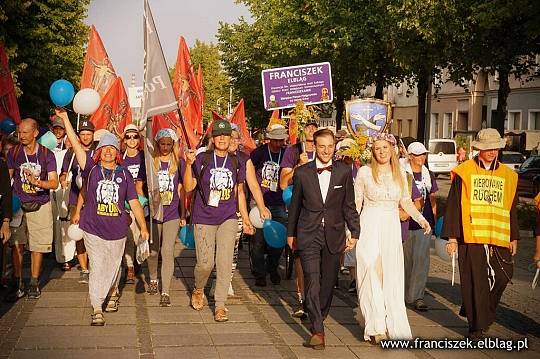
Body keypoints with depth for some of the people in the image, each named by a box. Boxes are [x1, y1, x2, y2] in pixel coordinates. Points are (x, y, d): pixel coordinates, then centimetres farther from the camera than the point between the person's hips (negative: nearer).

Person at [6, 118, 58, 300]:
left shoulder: (47, 155, -4)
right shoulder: (13, 153, 1)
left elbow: (54, 183, -7)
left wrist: (37, 182, -25)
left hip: (40, 206, -1)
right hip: (18, 204, 1)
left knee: (37, 246, 3)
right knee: (16, 245, -4)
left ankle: (34, 283, 16)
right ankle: (18, 284, 4)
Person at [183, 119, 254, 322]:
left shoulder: (236, 163, 8)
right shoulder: (202, 159, -2)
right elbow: (188, 187, -4)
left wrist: (246, 218, 15)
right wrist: (188, 164, -18)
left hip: (228, 218, 2)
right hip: (204, 219, -2)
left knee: (225, 263, -5)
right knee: (205, 263, -3)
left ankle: (220, 305, 6)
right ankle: (198, 290, 29)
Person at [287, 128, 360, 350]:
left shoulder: (344, 172, 2)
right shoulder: (302, 172, 0)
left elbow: (349, 206, 7)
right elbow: (295, 205, 9)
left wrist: (354, 232, 5)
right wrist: (291, 233, 14)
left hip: (334, 236, 2)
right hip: (308, 235, -2)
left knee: (328, 282, 10)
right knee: (312, 282, -10)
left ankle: (318, 318, 31)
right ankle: (317, 331, -8)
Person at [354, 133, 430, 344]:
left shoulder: (400, 174, 8)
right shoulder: (365, 172, -1)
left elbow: (405, 201, 12)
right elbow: (356, 203, 1)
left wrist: (421, 219, -2)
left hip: (392, 229, 3)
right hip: (370, 227, -3)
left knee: (393, 277, 4)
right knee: (372, 275, -6)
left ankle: (394, 326, 14)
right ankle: (375, 328, -2)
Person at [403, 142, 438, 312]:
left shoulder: (428, 175, 11)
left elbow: (432, 199, 18)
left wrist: (434, 219, 14)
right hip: (406, 222, -2)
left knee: (421, 259, -7)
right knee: (406, 259, 8)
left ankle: (416, 296, -5)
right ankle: (404, 293, 24)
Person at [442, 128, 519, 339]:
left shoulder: (508, 175, 13)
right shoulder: (465, 172, 2)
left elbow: (512, 210, 18)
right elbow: (453, 206, 0)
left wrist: (514, 237, 15)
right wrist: (452, 237, -4)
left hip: (498, 238, 4)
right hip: (470, 237, -3)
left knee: (501, 276, -1)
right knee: (475, 283, -1)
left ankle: (478, 313, 24)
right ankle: (477, 327, 10)